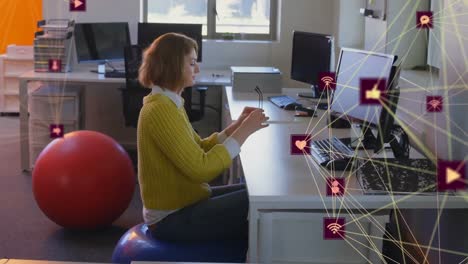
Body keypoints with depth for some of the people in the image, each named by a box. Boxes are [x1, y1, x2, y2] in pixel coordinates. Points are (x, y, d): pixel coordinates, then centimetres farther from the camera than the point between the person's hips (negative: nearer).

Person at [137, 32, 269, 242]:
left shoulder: (169, 103, 9)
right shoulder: (160, 110, -22)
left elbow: (199, 150, 13)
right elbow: (201, 169, -26)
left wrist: (237, 125, 0)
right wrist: (244, 131, -21)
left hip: (181, 202, 10)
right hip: (172, 218, -10)